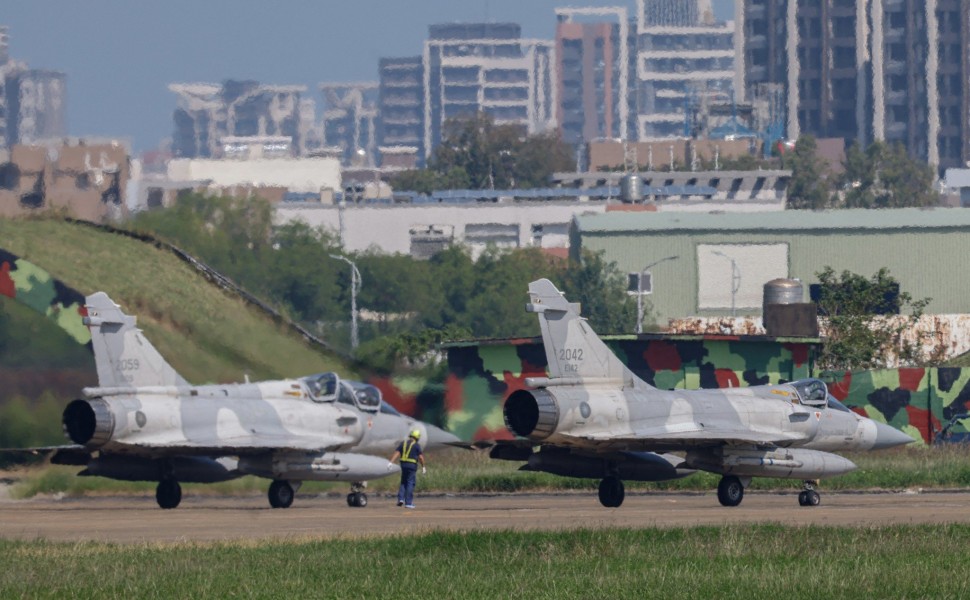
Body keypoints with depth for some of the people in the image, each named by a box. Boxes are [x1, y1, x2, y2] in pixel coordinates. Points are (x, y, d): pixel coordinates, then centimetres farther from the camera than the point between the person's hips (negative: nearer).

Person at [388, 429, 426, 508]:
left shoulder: (403, 443, 9)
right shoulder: (416, 445, -4)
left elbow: (396, 453, -2)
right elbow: (420, 457, -7)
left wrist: (391, 462, -9)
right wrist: (423, 467, 4)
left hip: (403, 465, 4)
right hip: (412, 466, -4)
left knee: (403, 482, 18)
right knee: (410, 484, 0)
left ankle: (401, 498, 3)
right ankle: (408, 503, -2)